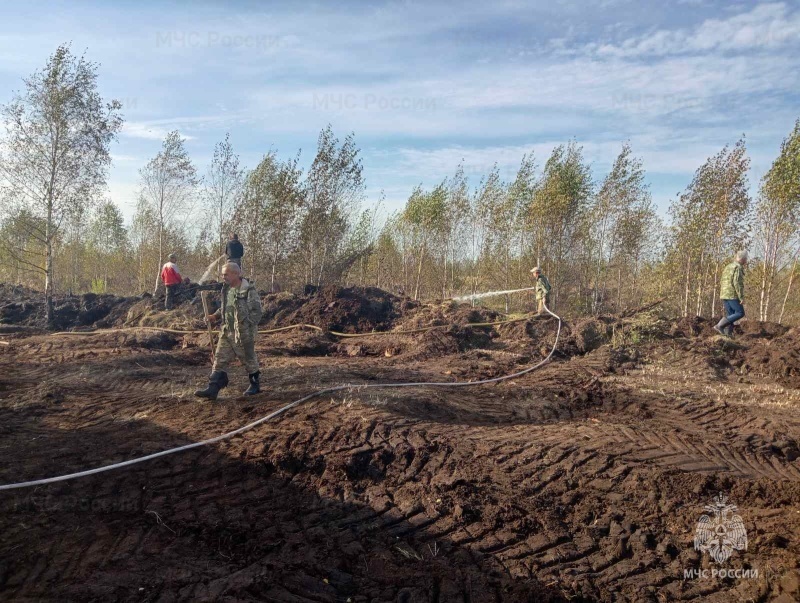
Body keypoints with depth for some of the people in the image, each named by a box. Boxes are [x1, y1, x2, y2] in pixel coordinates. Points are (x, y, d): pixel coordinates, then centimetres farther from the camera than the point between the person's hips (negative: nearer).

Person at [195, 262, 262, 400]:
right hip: (227, 332, 7)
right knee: (220, 360, 1)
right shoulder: (226, 289, 9)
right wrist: (215, 316, 4)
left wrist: (244, 324, -21)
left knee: (249, 360, 9)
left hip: (244, 334, -7)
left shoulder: (249, 290, -14)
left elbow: (256, 312, -15)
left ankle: (255, 385, 27)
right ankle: (212, 389, 0)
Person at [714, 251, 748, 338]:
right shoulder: (738, 267, -10)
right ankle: (719, 326, -11)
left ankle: (728, 334, 1)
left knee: (730, 315, 9)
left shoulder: (728, 267, 18)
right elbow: (737, 283, -19)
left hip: (724, 295, 9)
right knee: (740, 313, -3)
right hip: (732, 295, -9)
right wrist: (742, 297, -18)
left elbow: (722, 282, 21)